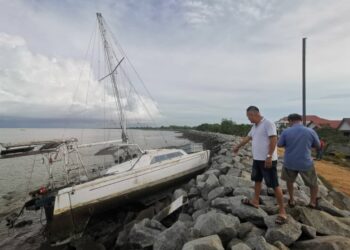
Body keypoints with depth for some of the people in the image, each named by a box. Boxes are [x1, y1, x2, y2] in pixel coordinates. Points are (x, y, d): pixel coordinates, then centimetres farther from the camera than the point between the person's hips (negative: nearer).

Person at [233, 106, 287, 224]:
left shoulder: (268, 124, -16)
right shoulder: (254, 126, 12)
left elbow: (273, 140, -22)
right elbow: (247, 138, 24)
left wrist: (269, 156, -27)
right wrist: (238, 147, 35)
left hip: (268, 160, -9)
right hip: (257, 159, 9)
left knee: (274, 185, -2)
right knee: (257, 180, 21)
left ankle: (282, 210, 9)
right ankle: (255, 201, 37)